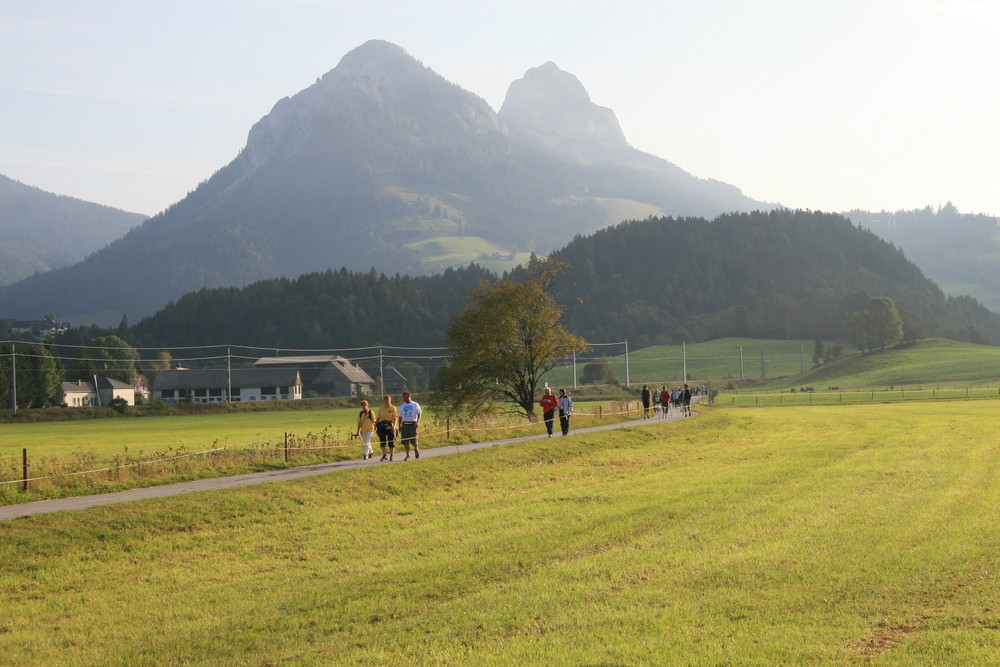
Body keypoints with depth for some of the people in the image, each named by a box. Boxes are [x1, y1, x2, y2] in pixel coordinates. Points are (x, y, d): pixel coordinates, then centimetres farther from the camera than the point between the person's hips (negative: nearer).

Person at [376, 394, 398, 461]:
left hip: (390, 426, -3)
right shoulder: (381, 408, 7)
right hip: (382, 426, 3)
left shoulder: (393, 408, -4)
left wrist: (394, 426, -23)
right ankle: (384, 455, 5)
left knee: (391, 441, 3)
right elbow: (378, 418, 12)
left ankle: (391, 456, 13)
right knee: (382, 440, -2)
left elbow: (395, 418, -10)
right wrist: (375, 425, 6)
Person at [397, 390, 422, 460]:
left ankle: (416, 450, 24)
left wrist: (418, 421, -18)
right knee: (405, 442, -1)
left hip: (413, 424, -3)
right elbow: (400, 417, 17)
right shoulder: (402, 406, 12)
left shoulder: (415, 405, 2)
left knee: (414, 441, -6)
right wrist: (399, 427, 12)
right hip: (405, 425, 3)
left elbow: (419, 414, 0)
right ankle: (407, 455, 7)